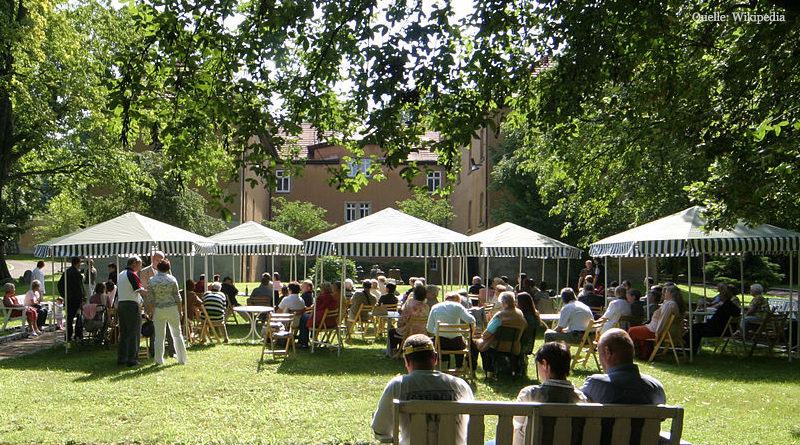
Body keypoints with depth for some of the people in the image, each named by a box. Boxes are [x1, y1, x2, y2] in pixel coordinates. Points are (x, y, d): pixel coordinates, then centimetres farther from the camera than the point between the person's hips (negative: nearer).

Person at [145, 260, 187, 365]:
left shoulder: (151, 281, -1)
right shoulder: (172, 279, -1)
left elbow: (150, 299, -3)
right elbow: (177, 297, 0)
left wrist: (152, 312, 5)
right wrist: (179, 312, 7)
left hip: (158, 310, 0)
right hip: (172, 308, 0)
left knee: (159, 336, 5)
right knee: (177, 334, 10)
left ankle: (159, 360, 6)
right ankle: (182, 359, 13)